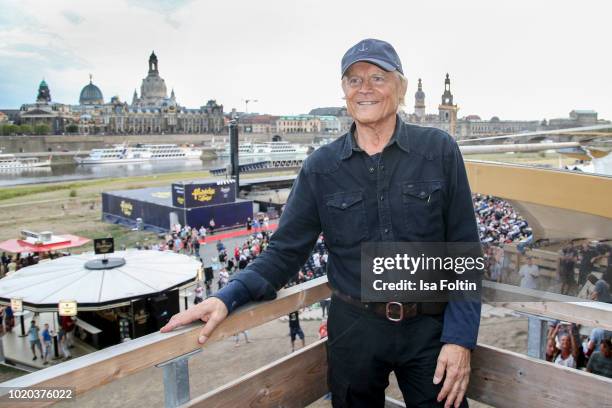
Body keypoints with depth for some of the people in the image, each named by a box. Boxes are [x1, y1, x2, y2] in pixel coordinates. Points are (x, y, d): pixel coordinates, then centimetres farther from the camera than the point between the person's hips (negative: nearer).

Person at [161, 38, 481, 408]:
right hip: (353, 328, 1)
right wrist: (228, 297, -19)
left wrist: (460, 337, -10)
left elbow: (464, 251, -4)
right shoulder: (322, 167, -3)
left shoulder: (440, 151, -5)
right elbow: (287, 250, -4)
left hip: (430, 329, -1)